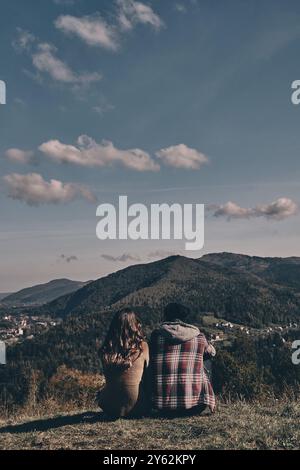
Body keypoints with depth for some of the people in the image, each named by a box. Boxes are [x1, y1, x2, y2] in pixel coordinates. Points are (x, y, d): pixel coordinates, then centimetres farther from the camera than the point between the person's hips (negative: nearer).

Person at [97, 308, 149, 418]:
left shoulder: (106, 349, -7)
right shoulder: (142, 346, -10)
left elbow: (108, 377, 7)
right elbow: (146, 373, 5)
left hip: (112, 409, 2)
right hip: (138, 408, -2)